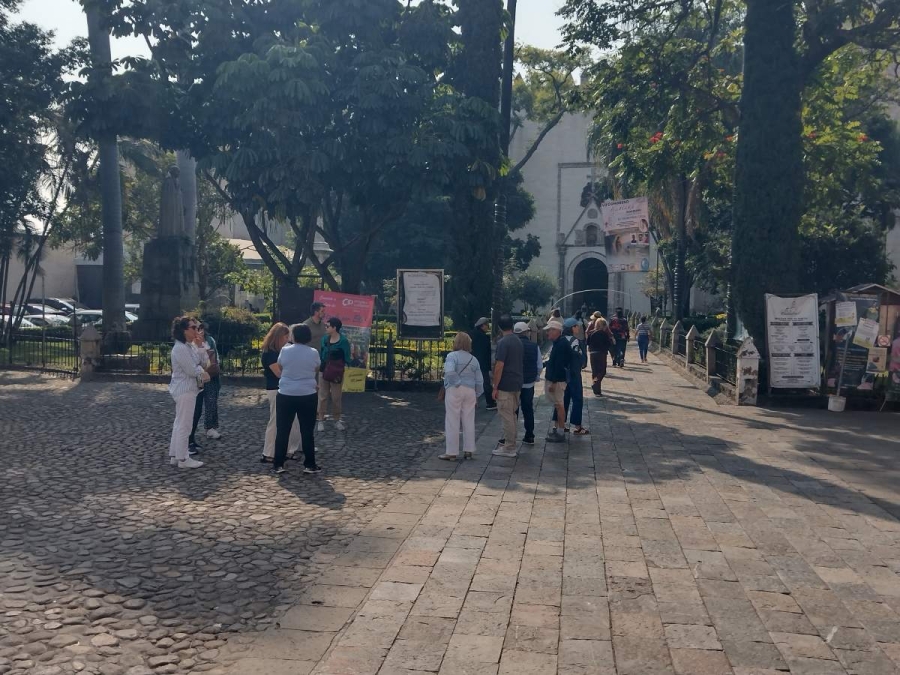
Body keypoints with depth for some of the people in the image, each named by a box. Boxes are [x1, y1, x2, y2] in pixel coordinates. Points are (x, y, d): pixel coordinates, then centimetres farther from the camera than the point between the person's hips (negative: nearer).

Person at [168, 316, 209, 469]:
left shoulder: (190, 346, 12)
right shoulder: (180, 348, -19)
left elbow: (200, 363, 11)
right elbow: (192, 370, -20)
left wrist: (201, 371, -10)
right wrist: (203, 372, -1)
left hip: (187, 389, 10)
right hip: (184, 390, -10)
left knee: (179, 423, 15)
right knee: (184, 425, -4)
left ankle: (174, 455, 23)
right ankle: (183, 459, 3)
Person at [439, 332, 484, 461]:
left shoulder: (452, 356, -6)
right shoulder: (474, 359, 10)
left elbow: (449, 372, -24)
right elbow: (479, 380, 10)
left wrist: (457, 382, -10)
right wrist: (477, 395, 18)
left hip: (454, 391, -5)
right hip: (470, 391, 5)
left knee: (452, 422, 0)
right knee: (469, 421, 11)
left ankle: (452, 453, 3)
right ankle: (469, 450, 17)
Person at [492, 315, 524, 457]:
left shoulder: (503, 343, -16)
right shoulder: (518, 341, 10)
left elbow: (499, 366, -19)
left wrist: (495, 387, -14)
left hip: (505, 385, -8)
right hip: (517, 383, 8)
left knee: (507, 416, -3)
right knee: (512, 414, 18)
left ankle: (509, 448, 1)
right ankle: (509, 441, 27)